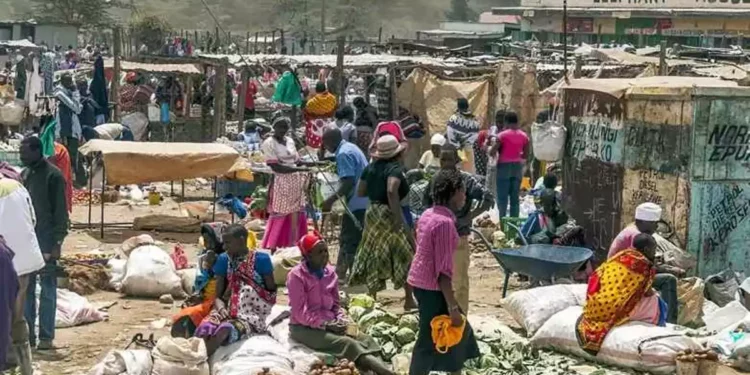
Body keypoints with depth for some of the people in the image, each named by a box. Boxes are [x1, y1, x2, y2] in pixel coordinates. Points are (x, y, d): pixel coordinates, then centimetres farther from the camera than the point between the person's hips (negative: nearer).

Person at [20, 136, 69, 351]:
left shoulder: (53, 176, -10)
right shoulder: (24, 174, 12)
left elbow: (60, 212, -11)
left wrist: (57, 243, -15)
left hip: (45, 241, -7)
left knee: (47, 290, 0)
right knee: (25, 290, 9)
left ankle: (46, 337, 3)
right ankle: (27, 335, 16)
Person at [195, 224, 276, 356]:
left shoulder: (260, 259, -1)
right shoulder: (224, 259, 10)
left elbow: (272, 293, -1)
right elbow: (218, 295, 8)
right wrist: (221, 308, -15)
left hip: (252, 315, -4)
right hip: (229, 312, 4)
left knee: (226, 329, -39)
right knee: (206, 327, -33)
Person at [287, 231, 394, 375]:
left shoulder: (330, 273, 9)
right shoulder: (296, 275, -10)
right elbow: (300, 312, -14)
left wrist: (342, 320, -5)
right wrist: (327, 324, -20)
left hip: (330, 324, 7)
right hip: (305, 328, -7)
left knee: (366, 340, -20)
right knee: (347, 343, -31)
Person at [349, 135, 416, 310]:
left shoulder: (371, 167, 7)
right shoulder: (395, 168, -14)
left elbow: (361, 192, 11)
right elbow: (391, 191, -32)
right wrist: (399, 219, -32)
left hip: (372, 214, 7)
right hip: (388, 215, -7)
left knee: (374, 258, 13)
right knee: (407, 257, 5)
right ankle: (409, 300, 7)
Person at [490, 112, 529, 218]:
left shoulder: (502, 135, -10)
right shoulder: (524, 136, 3)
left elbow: (492, 152, -11)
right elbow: (525, 155, 8)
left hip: (504, 166, -4)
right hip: (517, 166, 4)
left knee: (502, 197, -1)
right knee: (515, 197, 7)